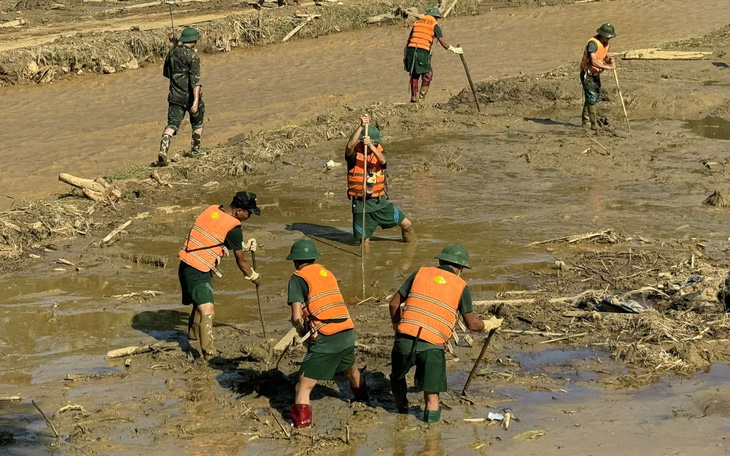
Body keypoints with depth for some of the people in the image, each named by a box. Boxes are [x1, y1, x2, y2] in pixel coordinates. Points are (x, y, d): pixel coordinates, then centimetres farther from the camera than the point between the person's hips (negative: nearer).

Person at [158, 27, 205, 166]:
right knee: (197, 122, 20)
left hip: (175, 96, 4)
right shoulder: (192, 56, -13)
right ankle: (195, 150, 31)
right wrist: (196, 100, -28)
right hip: (190, 95, -4)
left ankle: (163, 150, -24)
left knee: (172, 124, -2)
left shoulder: (172, 53, 5)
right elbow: (196, 78, -22)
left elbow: (166, 73, 19)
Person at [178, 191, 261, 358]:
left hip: (185, 265, 9)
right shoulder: (233, 228, -15)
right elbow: (240, 261, -4)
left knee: (200, 303, 29)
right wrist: (253, 277, 14)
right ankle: (209, 354, -25)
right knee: (207, 311, -16)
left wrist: (244, 246, 22)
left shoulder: (212, 210, 8)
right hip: (199, 272, -9)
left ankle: (193, 334, 51)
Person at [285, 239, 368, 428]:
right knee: (351, 369, 35)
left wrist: (301, 332, 8)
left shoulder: (298, 278, -1)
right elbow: (332, 305, 15)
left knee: (304, 386, -1)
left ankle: (301, 420, -13)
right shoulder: (327, 273, 18)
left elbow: (296, 317, -10)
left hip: (325, 339, -7)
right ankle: (362, 397, 58)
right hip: (348, 333, 7)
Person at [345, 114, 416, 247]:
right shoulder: (355, 152, -9)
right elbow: (349, 146, -33)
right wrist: (361, 126, -41)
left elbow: (383, 161, -24)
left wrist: (371, 146, -42)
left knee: (406, 224, 6)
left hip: (380, 201, 3)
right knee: (365, 244, 3)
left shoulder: (379, 150, -1)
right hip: (361, 204, -3)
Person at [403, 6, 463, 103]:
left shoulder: (417, 22, 20)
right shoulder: (434, 25, 6)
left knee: (414, 75, 17)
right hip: (423, 52, -5)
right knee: (427, 76, 8)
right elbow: (443, 42, 1)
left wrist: (405, 55, 27)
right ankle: (421, 98, 4)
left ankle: (414, 98, 19)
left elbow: (409, 40, 22)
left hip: (411, 50, 5)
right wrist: (454, 49, 11)